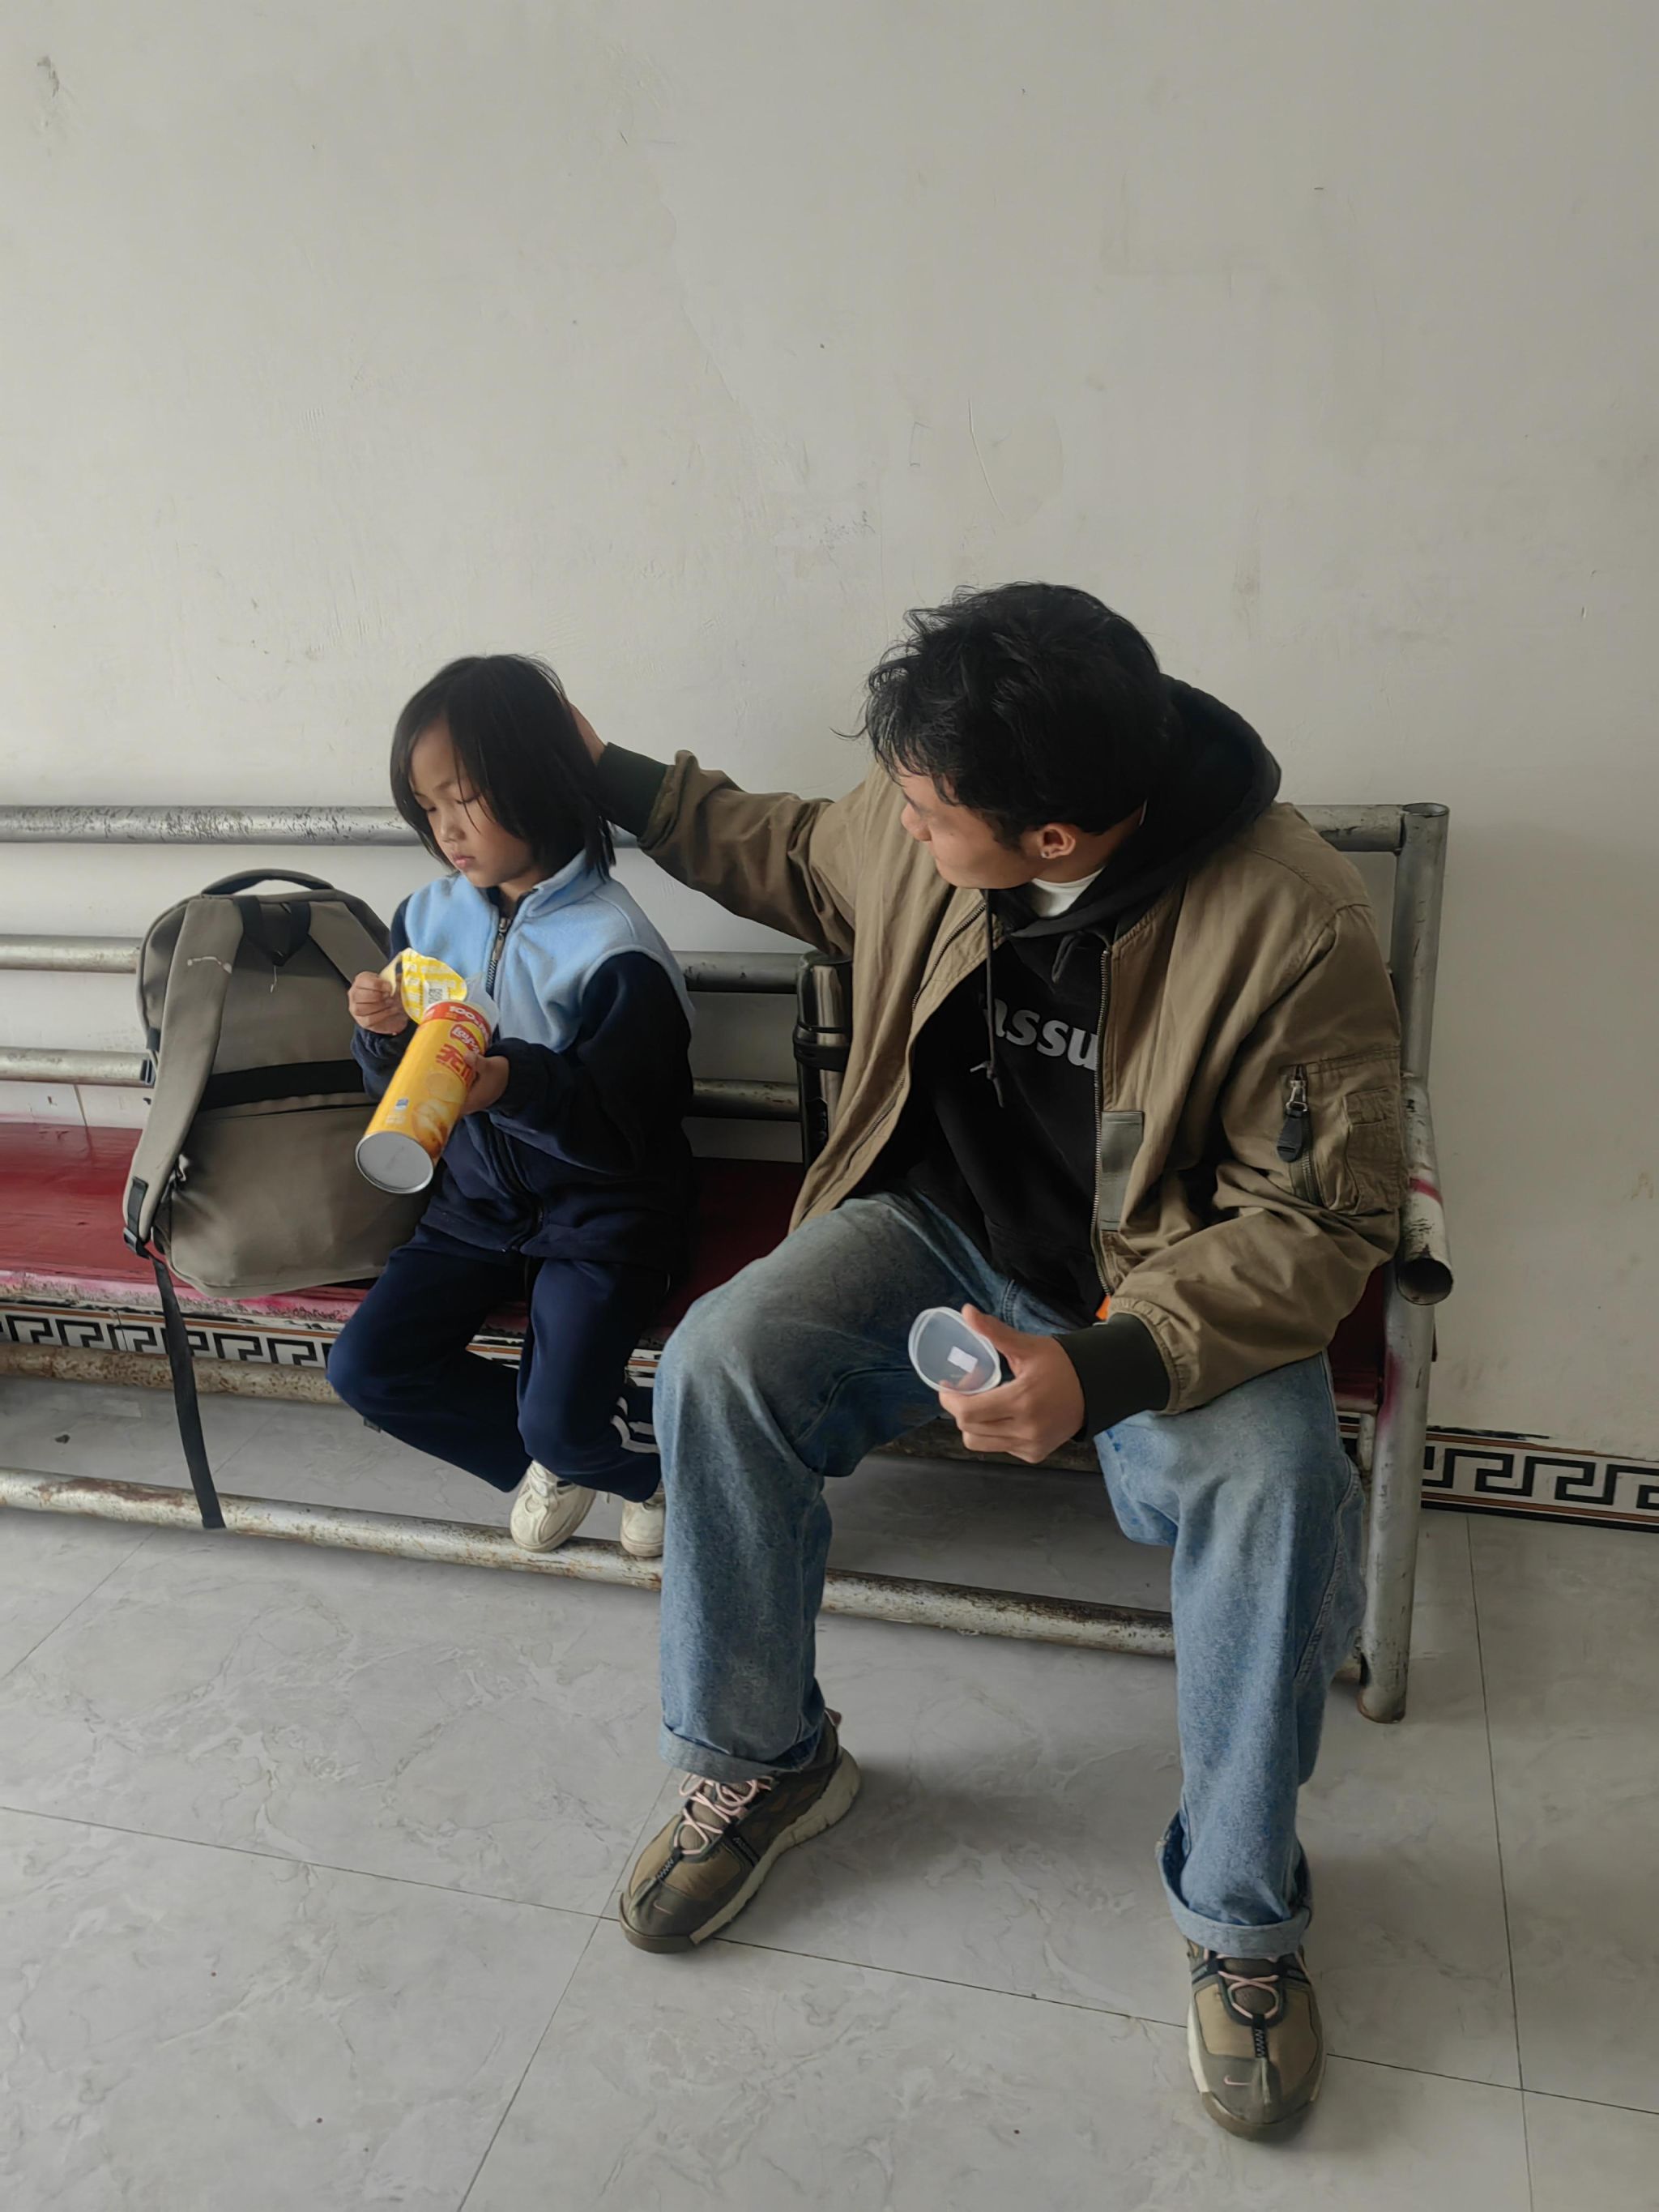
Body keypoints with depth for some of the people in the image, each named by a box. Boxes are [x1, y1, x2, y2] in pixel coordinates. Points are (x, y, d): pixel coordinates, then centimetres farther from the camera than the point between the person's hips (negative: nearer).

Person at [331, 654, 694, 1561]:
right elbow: (397, 1091, 9)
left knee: (562, 1417, -21)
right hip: (477, 1197, 7)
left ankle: (668, 1455, 15)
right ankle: (555, 1455, 14)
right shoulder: (429, 918, 2)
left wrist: (515, 1081, -41)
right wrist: (383, 1035, -14)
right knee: (365, 1367, -5)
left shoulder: (613, 946, -19)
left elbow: (618, 1126, -23)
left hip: (598, 1207, -7)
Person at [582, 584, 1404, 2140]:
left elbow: (1320, 1219, -20)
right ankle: (761, 1764, 5)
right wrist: (617, 782, 13)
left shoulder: (1292, 926, -26)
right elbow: (794, 860, 14)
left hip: (1169, 1286, -3)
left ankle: (1239, 1916, -3)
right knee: (716, 1369, -20)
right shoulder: (917, 836, -11)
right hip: (940, 1228, 4)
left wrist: (1106, 1370, -34)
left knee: (1274, 1489, -32)